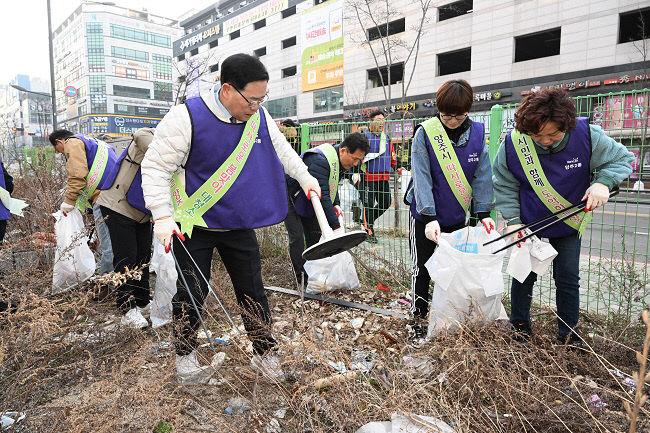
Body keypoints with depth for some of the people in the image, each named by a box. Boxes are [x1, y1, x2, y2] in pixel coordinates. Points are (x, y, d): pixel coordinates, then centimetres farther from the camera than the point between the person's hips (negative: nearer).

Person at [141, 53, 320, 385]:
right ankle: (185, 357, 29)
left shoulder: (259, 117, -3)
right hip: (193, 226, -4)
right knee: (192, 294, 6)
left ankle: (265, 353, 25)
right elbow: (155, 167, -16)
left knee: (252, 290, 9)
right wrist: (162, 217, -23)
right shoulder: (186, 118, -21)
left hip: (239, 224, 4)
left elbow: (281, 149, 16)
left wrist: (305, 177, 11)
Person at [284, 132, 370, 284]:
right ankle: (302, 279, -3)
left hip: (309, 200, 9)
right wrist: (336, 226, -41)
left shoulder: (340, 160, -5)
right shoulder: (319, 161, -37)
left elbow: (332, 184, 11)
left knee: (315, 234, 7)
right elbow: (322, 196, -41)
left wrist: (335, 205, -5)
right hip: (290, 197, -9)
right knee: (297, 237, -12)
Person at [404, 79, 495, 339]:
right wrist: (429, 217, -26)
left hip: (457, 216, 4)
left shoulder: (477, 133, -3)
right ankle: (418, 318, 23)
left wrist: (483, 213, -9)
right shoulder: (425, 132, -14)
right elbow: (421, 177, -19)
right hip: (425, 215, -3)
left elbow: (482, 175, -1)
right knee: (422, 269, 5)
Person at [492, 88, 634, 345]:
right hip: (528, 223, 0)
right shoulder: (513, 144, -21)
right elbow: (505, 186, -8)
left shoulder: (587, 135, -20)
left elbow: (621, 158, -5)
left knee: (568, 278, 8)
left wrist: (603, 182, -24)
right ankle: (519, 324, 31)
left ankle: (569, 333, 27)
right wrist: (513, 220, -14)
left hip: (569, 223, 1)